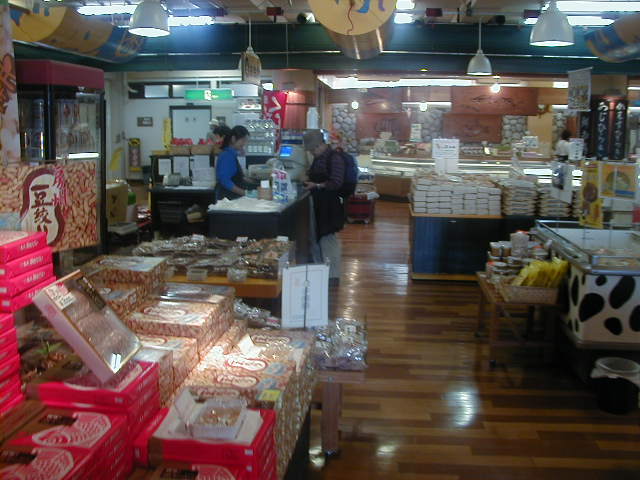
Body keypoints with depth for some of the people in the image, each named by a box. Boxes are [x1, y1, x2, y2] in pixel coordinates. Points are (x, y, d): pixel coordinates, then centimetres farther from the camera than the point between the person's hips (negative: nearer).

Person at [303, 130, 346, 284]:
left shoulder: (335, 158, -13)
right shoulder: (318, 158, 13)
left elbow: (336, 183, -18)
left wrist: (316, 185, -25)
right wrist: (307, 180, 8)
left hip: (329, 205, -9)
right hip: (317, 203, 9)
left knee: (328, 239, -4)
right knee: (315, 239, 13)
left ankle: (333, 276, 6)